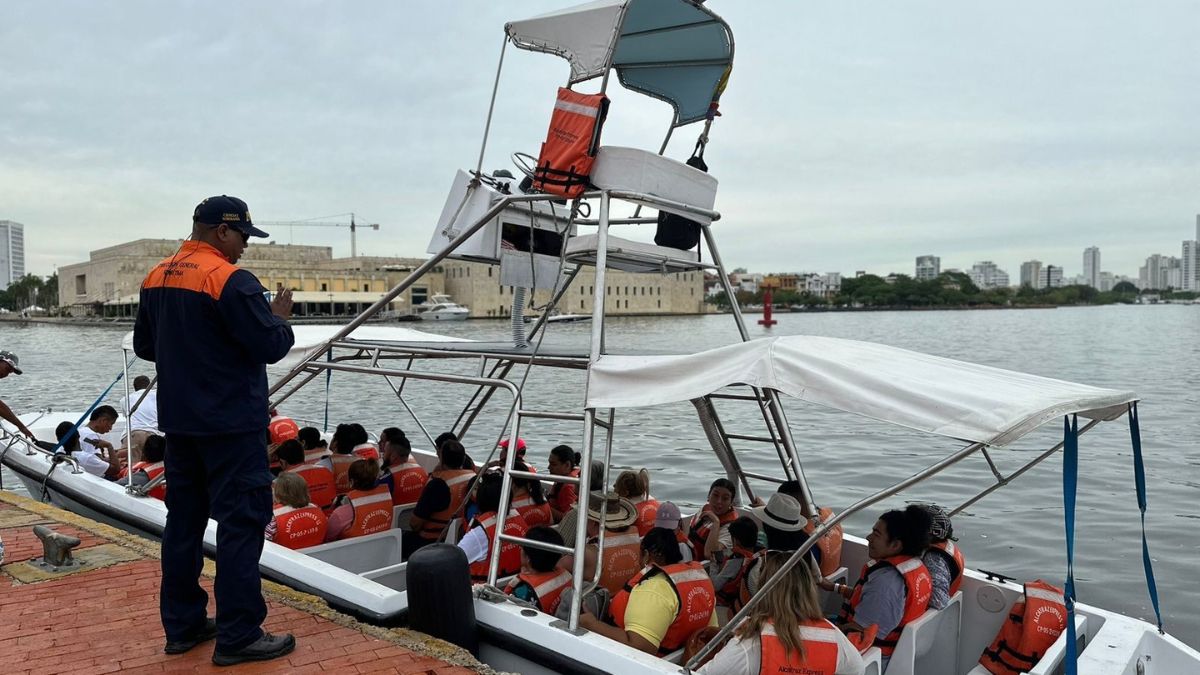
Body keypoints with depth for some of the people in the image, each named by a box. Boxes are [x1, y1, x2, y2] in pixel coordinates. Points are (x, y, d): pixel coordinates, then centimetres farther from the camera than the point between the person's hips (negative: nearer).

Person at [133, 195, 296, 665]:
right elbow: (271, 347, -18)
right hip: (231, 424, -8)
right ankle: (238, 635, 1)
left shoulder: (156, 278, 9)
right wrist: (279, 317, -1)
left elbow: (144, 347, 17)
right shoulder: (231, 280, -17)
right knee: (241, 522, -3)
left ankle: (182, 625, 23)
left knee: (184, 519, 14)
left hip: (177, 422, 8)